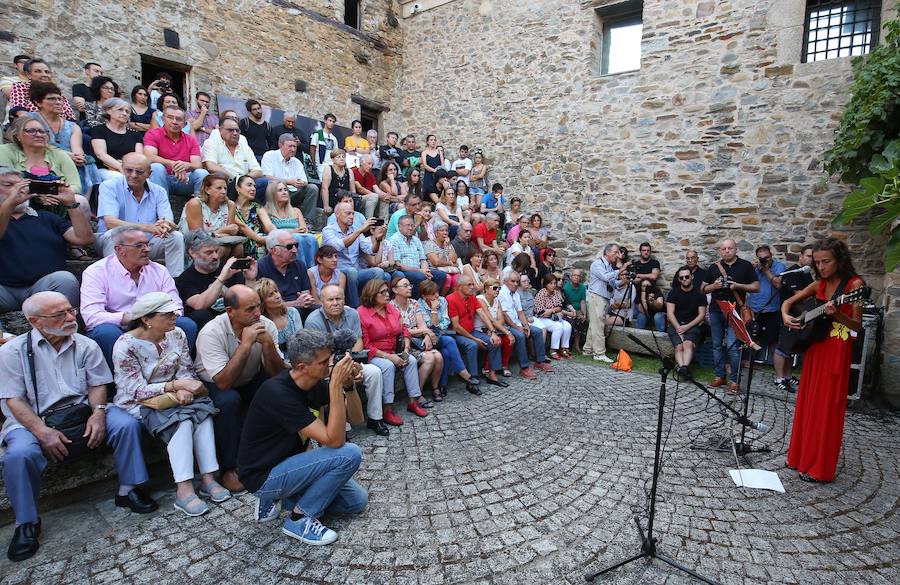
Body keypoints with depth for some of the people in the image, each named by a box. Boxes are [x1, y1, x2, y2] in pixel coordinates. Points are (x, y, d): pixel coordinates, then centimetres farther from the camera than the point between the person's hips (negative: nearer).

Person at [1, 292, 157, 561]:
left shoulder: (86, 346, 4)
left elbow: (98, 384, 5)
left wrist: (98, 412, -15)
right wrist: (43, 432, -19)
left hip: (83, 409, 2)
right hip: (33, 419, -2)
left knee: (127, 424, -21)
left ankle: (127, 490, -5)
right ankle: (27, 523, -7)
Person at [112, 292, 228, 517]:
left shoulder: (176, 334, -2)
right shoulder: (125, 346, -17)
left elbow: (186, 371, 2)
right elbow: (137, 391, -19)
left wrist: (184, 390, -20)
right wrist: (177, 385, -26)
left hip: (174, 396, 5)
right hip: (139, 404, -5)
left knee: (202, 411, -25)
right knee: (181, 421, -31)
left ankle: (208, 478, -23)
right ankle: (184, 490, -29)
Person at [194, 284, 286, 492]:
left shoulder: (266, 326, -15)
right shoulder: (211, 333, -26)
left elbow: (277, 373, -15)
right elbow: (223, 382, -33)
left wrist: (267, 343, -32)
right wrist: (246, 343, -36)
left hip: (250, 381, 4)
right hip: (213, 385, -3)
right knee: (229, 401, -35)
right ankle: (228, 469, -16)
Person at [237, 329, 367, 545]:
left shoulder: (316, 383, -6)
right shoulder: (278, 393, -30)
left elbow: (356, 417, -2)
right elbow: (334, 440, -32)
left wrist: (348, 383, -19)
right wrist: (336, 385, -35)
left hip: (288, 462, 8)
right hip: (263, 476, -8)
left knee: (357, 501, 8)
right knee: (349, 454, -23)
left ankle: (279, 497, 13)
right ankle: (300, 518, -4)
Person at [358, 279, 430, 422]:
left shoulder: (392, 309, 8)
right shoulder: (361, 313, -14)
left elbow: (403, 331, 12)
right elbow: (365, 345, -16)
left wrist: (406, 350, -7)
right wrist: (388, 356, -20)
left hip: (394, 352, 6)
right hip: (373, 355, -6)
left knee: (412, 360, -17)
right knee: (388, 366, -32)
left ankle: (414, 401, -11)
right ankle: (388, 410, -25)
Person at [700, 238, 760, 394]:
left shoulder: (746, 266, 4)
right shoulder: (713, 268, 12)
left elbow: (756, 287, 1)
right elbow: (703, 288, 15)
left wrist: (738, 285, -14)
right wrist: (714, 286, -6)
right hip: (716, 311, 4)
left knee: (732, 346, -10)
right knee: (717, 345, 9)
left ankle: (734, 380, -1)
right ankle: (719, 376, 18)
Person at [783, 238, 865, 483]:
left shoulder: (854, 284, -11)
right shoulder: (819, 284, 7)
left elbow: (857, 326, -15)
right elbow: (788, 302, 15)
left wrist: (837, 315, -33)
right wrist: (786, 315, -5)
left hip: (837, 352, -6)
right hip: (815, 348, 6)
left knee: (826, 409, 0)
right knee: (807, 404, 13)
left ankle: (821, 468, 11)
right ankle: (802, 457, 26)